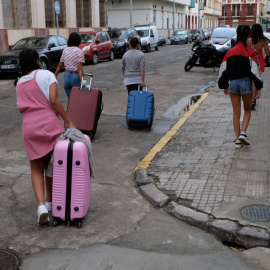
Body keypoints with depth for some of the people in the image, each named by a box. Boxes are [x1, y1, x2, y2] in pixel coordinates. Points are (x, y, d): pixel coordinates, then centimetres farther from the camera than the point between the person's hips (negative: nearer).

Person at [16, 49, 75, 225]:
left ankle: (41, 205, -7)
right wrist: (69, 122, -8)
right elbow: (54, 101, -12)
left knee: (36, 169, 9)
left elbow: (21, 108, 7)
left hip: (29, 127, 3)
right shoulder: (47, 75, -2)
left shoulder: (19, 83, 14)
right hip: (50, 123, -3)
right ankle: (50, 202, 23)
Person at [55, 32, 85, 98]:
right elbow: (80, 68, -18)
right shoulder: (80, 52, -9)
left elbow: (60, 65, 10)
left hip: (67, 76, 5)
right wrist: (82, 80, -23)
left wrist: (55, 76, 20)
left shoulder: (65, 50, 6)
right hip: (76, 77, -5)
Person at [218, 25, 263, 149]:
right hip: (246, 82, -3)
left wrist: (224, 86, 17)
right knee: (247, 110, 15)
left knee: (236, 112, 9)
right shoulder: (250, 52, -6)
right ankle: (243, 133, -2)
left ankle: (238, 139, 9)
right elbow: (254, 70, -8)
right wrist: (258, 88, -3)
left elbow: (223, 70, 7)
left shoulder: (230, 52, 5)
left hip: (233, 83, 3)